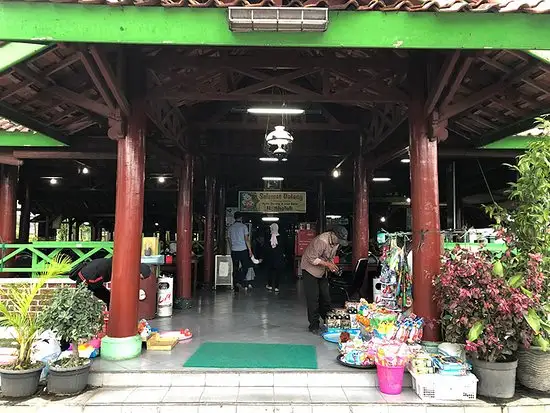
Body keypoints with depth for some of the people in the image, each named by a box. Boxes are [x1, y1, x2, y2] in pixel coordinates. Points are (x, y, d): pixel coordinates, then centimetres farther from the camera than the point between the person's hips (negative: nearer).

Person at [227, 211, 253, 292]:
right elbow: (246, 239, -7)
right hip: (243, 250, -4)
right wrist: (250, 250, -3)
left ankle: (236, 287, 9)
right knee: (245, 266, 9)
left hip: (234, 251, 4)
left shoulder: (230, 228, 9)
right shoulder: (243, 226, -3)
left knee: (235, 268, 8)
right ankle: (240, 281, -9)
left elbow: (229, 240, 13)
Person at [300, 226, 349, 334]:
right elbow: (312, 259, -27)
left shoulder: (336, 242, -3)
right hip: (310, 269, -8)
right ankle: (314, 325, 2)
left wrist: (332, 266, -8)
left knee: (325, 297, 10)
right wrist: (327, 264, -27)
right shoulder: (321, 241, -30)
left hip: (322, 271, 8)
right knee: (313, 298, -6)